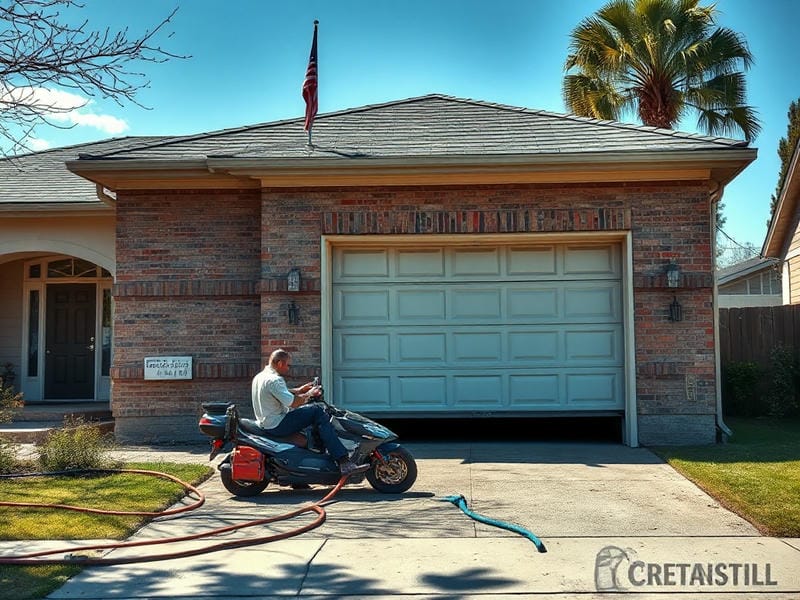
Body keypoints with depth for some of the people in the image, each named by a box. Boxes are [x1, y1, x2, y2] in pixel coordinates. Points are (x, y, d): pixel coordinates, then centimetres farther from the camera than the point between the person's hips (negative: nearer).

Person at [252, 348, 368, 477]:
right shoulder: (274, 380, -19)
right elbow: (292, 403, -24)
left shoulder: (259, 377, 13)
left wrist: (299, 390, 17)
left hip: (266, 422, 11)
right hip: (277, 425, -11)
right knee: (317, 411, -16)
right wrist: (309, 394, -8)